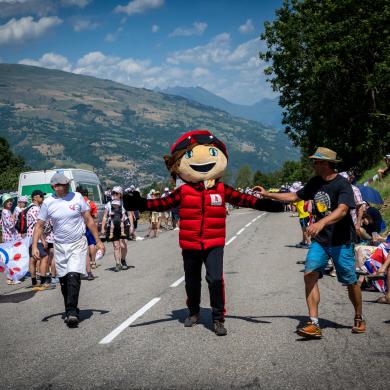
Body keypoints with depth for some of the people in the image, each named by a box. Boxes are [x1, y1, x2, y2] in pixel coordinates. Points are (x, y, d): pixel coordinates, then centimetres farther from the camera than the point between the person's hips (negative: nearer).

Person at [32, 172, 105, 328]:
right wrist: (34, 246, -8)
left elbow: (89, 220, 4)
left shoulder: (77, 197, -2)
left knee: (73, 277, -16)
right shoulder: (48, 203, -2)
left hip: (78, 244, -2)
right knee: (64, 280, 7)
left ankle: (71, 312, -15)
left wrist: (98, 241, 3)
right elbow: (39, 226, 3)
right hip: (60, 246, 2)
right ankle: (70, 311, 22)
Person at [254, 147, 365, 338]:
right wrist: (268, 195, 15)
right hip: (319, 240, 5)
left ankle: (359, 319, 31)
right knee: (310, 275, -13)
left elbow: (342, 210, -32)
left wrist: (321, 222, -48)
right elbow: (295, 196, 19)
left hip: (341, 242, -5)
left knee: (351, 282, 6)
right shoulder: (315, 182, 6)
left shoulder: (342, 184, -16)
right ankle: (314, 324, -13)